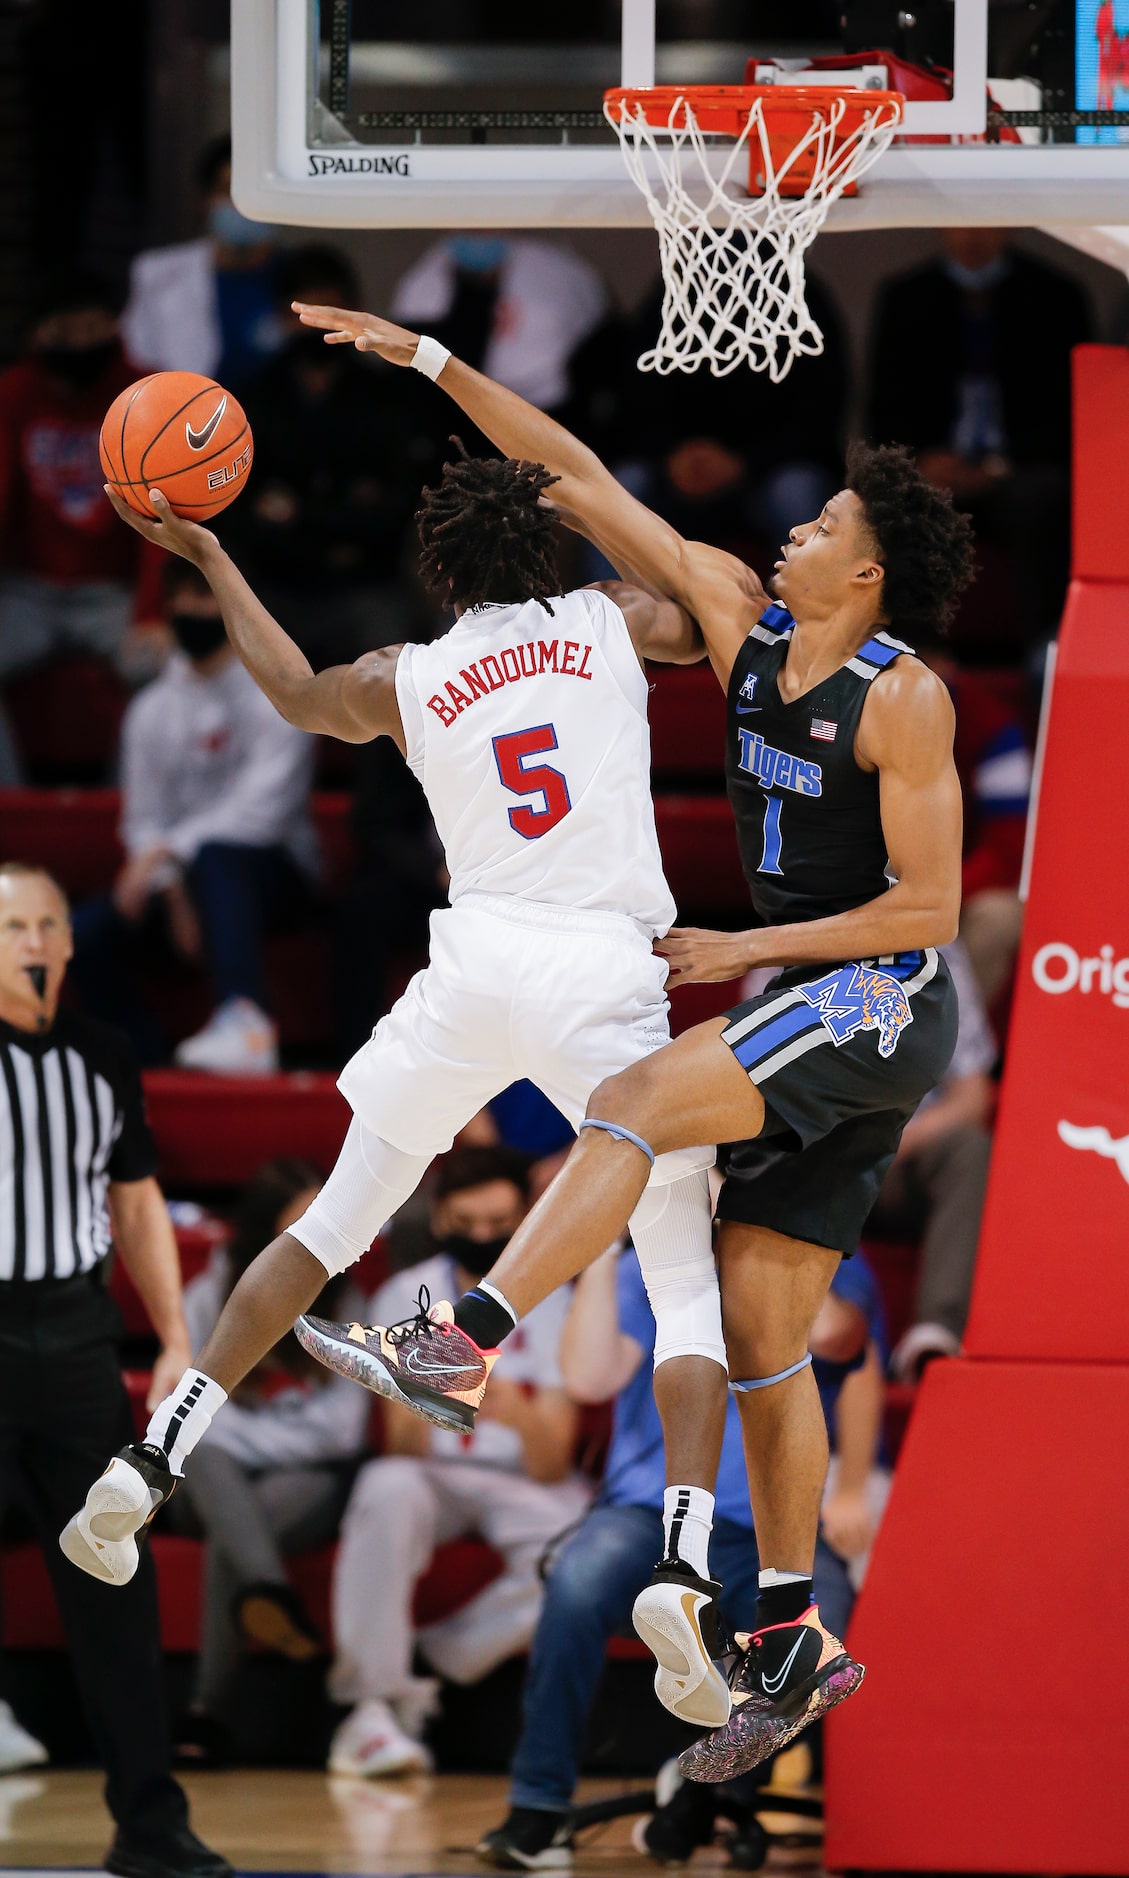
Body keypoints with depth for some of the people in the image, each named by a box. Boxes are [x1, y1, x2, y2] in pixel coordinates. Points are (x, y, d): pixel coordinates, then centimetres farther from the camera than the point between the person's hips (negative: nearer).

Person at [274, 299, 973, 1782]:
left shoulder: (904, 698, -13)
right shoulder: (744, 619, 6)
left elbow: (926, 906, -15)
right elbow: (581, 480, 8)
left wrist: (743, 952, -15)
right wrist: (428, 362, 4)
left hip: (887, 996, -8)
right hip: (814, 1008, 8)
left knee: (636, 1103, -28)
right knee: (757, 1334, 6)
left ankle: (463, 1341, -35)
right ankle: (793, 1642, 11)